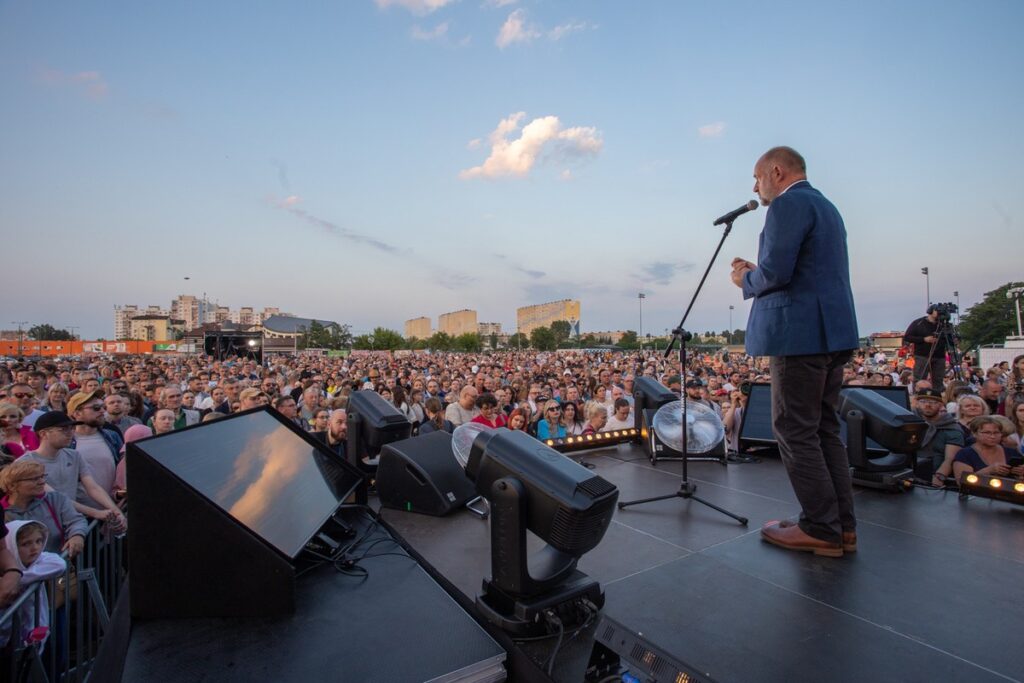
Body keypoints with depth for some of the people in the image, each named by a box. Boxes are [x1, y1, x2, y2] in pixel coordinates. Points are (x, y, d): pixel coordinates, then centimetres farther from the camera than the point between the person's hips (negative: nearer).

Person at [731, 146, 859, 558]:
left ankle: (821, 529, 6)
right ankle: (842, 526, 20)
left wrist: (746, 280, 1)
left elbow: (775, 272, -19)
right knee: (824, 429, 13)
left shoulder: (788, 204, -8)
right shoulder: (826, 207, 22)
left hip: (801, 333, -10)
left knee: (796, 431, -2)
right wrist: (755, 271, 16)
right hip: (834, 332, 10)